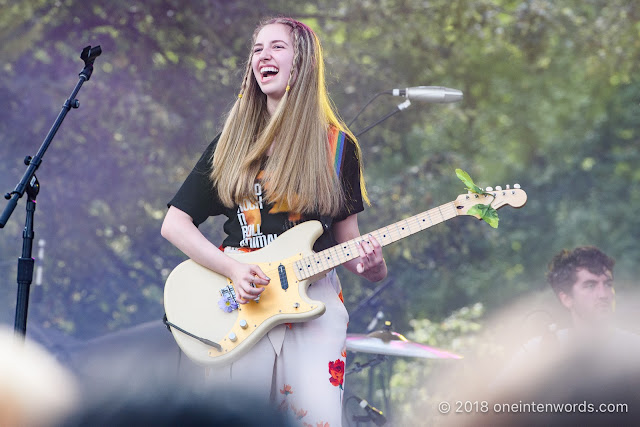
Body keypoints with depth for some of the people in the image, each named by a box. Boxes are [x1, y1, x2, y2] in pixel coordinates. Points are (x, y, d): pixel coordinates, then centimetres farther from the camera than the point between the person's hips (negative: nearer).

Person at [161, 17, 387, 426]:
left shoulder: (337, 147, 7)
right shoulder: (233, 144, 8)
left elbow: (346, 234, 12)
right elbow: (175, 223, 6)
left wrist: (370, 265, -11)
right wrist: (234, 269, -10)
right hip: (241, 300, 1)